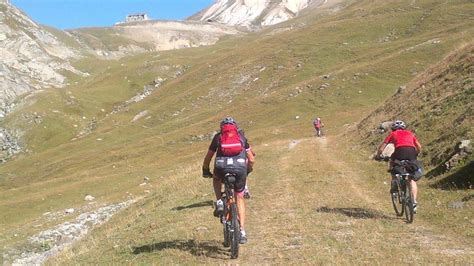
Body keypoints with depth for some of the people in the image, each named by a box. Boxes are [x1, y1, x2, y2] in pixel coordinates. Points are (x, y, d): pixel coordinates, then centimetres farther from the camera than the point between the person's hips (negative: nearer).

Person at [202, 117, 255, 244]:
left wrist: (206, 171, 42)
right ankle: (242, 231, 14)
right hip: (240, 170, 1)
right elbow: (251, 160, 24)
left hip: (222, 168, -1)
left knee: (216, 178, 36)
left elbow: (208, 158, 25)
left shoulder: (218, 137, 21)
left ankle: (219, 202, 13)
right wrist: (248, 170, 43)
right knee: (239, 198, 21)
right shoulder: (242, 137, 24)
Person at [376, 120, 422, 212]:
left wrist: (378, 155, 36)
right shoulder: (410, 133, 32)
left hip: (400, 151, -2)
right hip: (411, 152, 2)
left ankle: (394, 183, 18)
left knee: (392, 161, 32)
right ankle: (414, 201, -1)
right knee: (412, 179, 9)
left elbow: (382, 147, 21)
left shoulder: (393, 134, 26)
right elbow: (419, 147, 26)